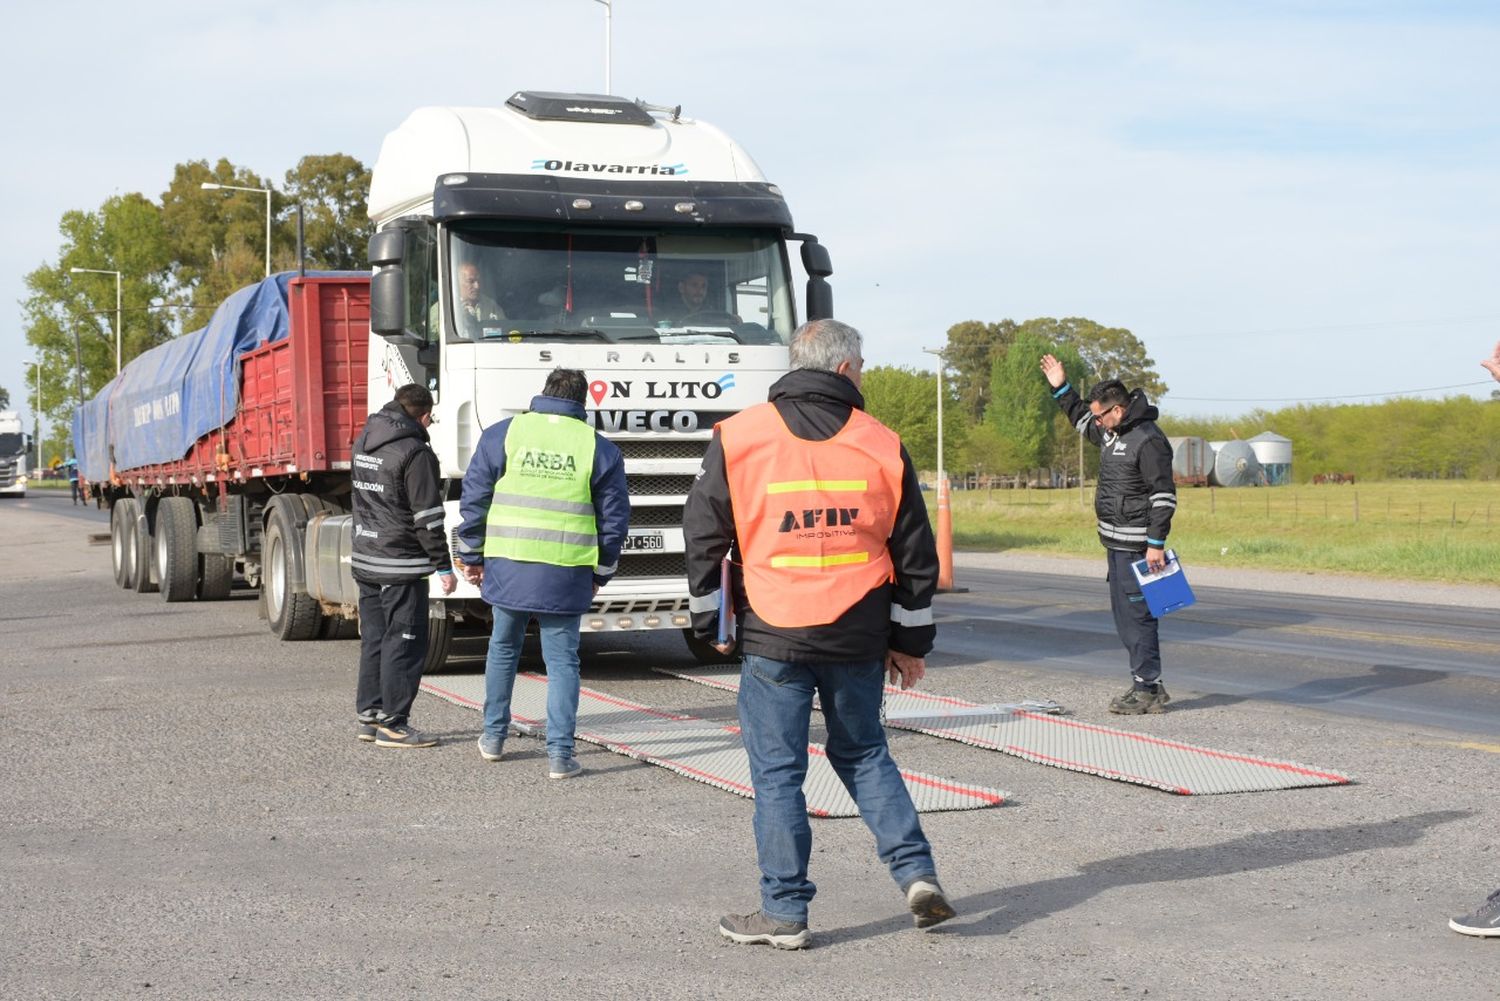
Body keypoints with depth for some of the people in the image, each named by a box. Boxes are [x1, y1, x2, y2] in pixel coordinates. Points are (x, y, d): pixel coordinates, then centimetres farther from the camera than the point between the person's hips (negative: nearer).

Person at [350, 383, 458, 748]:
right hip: (400, 566, -8)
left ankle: (370, 715, 20)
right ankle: (392, 724, -1)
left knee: (374, 639, 15)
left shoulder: (364, 443, 10)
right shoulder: (415, 453, -16)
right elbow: (427, 517, -16)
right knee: (405, 643, -2)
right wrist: (444, 566, -10)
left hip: (364, 560, 8)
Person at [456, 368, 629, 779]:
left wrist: (471, 557, 14)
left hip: (507, 567, 1)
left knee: (503, 648, 20)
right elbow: (614, 520, 6)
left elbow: (474, 499, 5)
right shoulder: (599, 448, 3)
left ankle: (493, 737, 30)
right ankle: (560, 753, 0)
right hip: (565, 575, -1)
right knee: (562, 660, 5)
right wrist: (601, 574, 17)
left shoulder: (501, 435, 3)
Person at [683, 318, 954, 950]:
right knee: (864, 754, 20)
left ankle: (785, 912, 9)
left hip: (774, 637, -2)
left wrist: (708, 624, 10)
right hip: (858, 637, 3)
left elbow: (703, 535, 0)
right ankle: (915, 871, 10)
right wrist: (909, 640, 16)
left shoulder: (738, 438, -2)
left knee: (777, 772, 5)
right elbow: (915, 553, 7)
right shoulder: (882, 446, 3)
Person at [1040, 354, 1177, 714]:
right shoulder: (1110, 431, 12)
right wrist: (1061, 388, 28)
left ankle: (1147, 689, -4)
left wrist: (1156, 544, -22)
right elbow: (1081, 420, 35)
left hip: (1137, 546, -10)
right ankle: (1147, 686, 19)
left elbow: (1164, 496, -19)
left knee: (1137, 614, -8)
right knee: (1122, 614, 13)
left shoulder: (1148, 441, -17)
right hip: (1116, 543, 10)